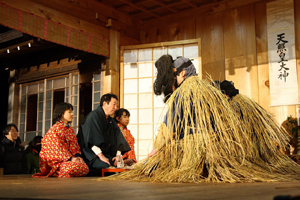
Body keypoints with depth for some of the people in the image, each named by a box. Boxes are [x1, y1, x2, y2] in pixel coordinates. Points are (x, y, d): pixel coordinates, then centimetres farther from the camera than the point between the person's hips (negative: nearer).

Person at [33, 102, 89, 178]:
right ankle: (60, 173, -4)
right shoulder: (56, 128, -7)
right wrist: (70, 158, -23)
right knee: (74, 167, -34)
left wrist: (78, 156, -6)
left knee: (85, 168, -14)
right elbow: (57, 147, -16)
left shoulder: (70, 129, 19)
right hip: (57, 160, -8)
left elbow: (75, 145, 15)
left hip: (69, 158, 9)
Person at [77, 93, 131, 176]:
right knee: (109, 165, -32)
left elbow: (118, 138, 11)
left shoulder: (111, 121, 18)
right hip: (91, 157, -8)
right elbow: (92, 139, -20)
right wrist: (101, 156, -26)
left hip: (104, 154, 8)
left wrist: (118, 154, -6)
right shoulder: (94, 116, -9)